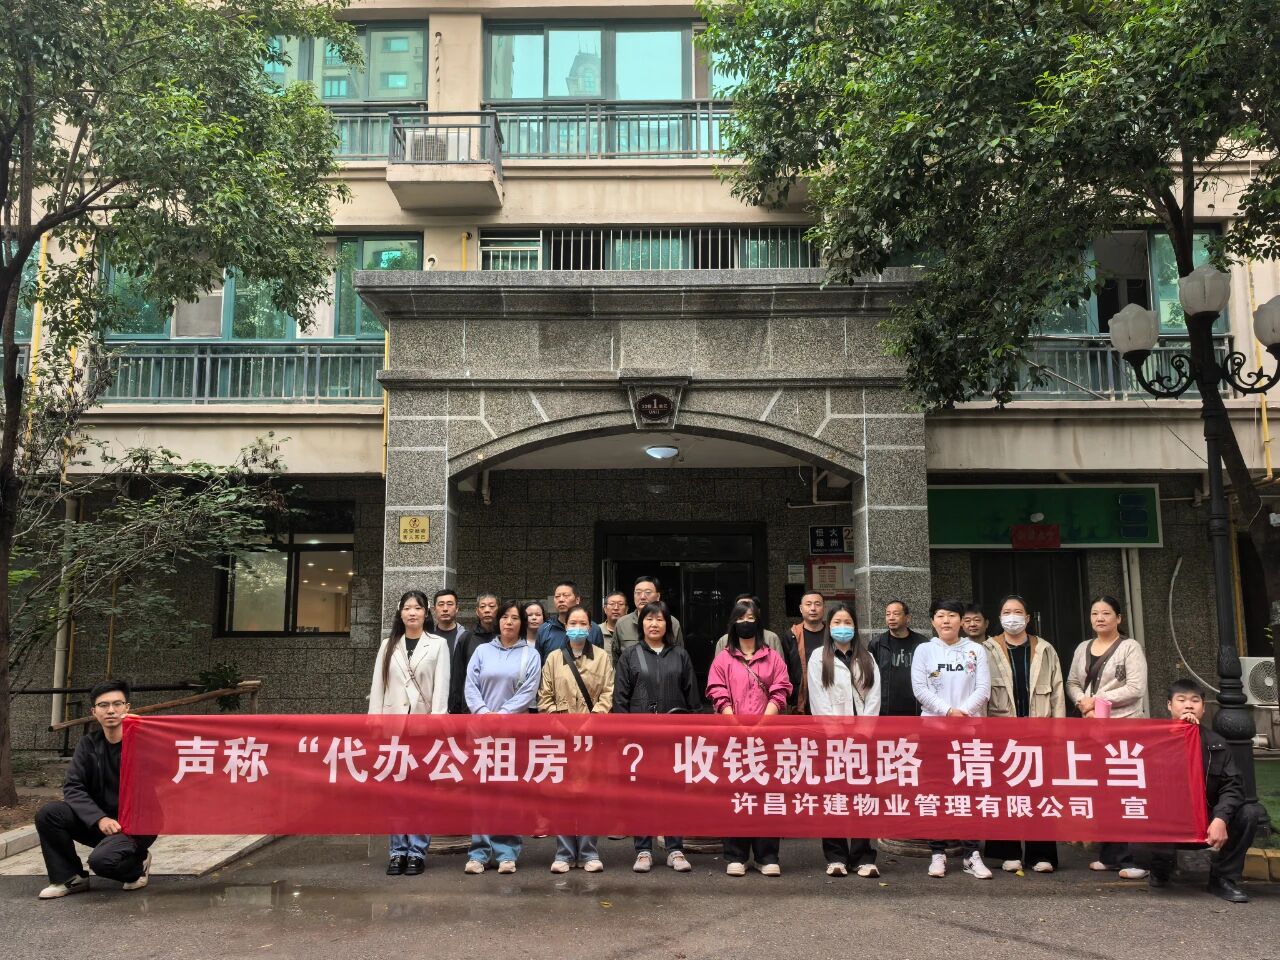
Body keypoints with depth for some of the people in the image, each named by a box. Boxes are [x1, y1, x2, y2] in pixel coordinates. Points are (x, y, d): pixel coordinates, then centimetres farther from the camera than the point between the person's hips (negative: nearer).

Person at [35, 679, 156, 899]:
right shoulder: (88, 744, 3)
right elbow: (72, 788, -5)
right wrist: (100, 819, -21)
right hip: (98, 822, 5)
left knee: (102, 859, -32)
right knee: (47, 814, -17)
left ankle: (137, 864, 5)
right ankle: (70, 878, 2)